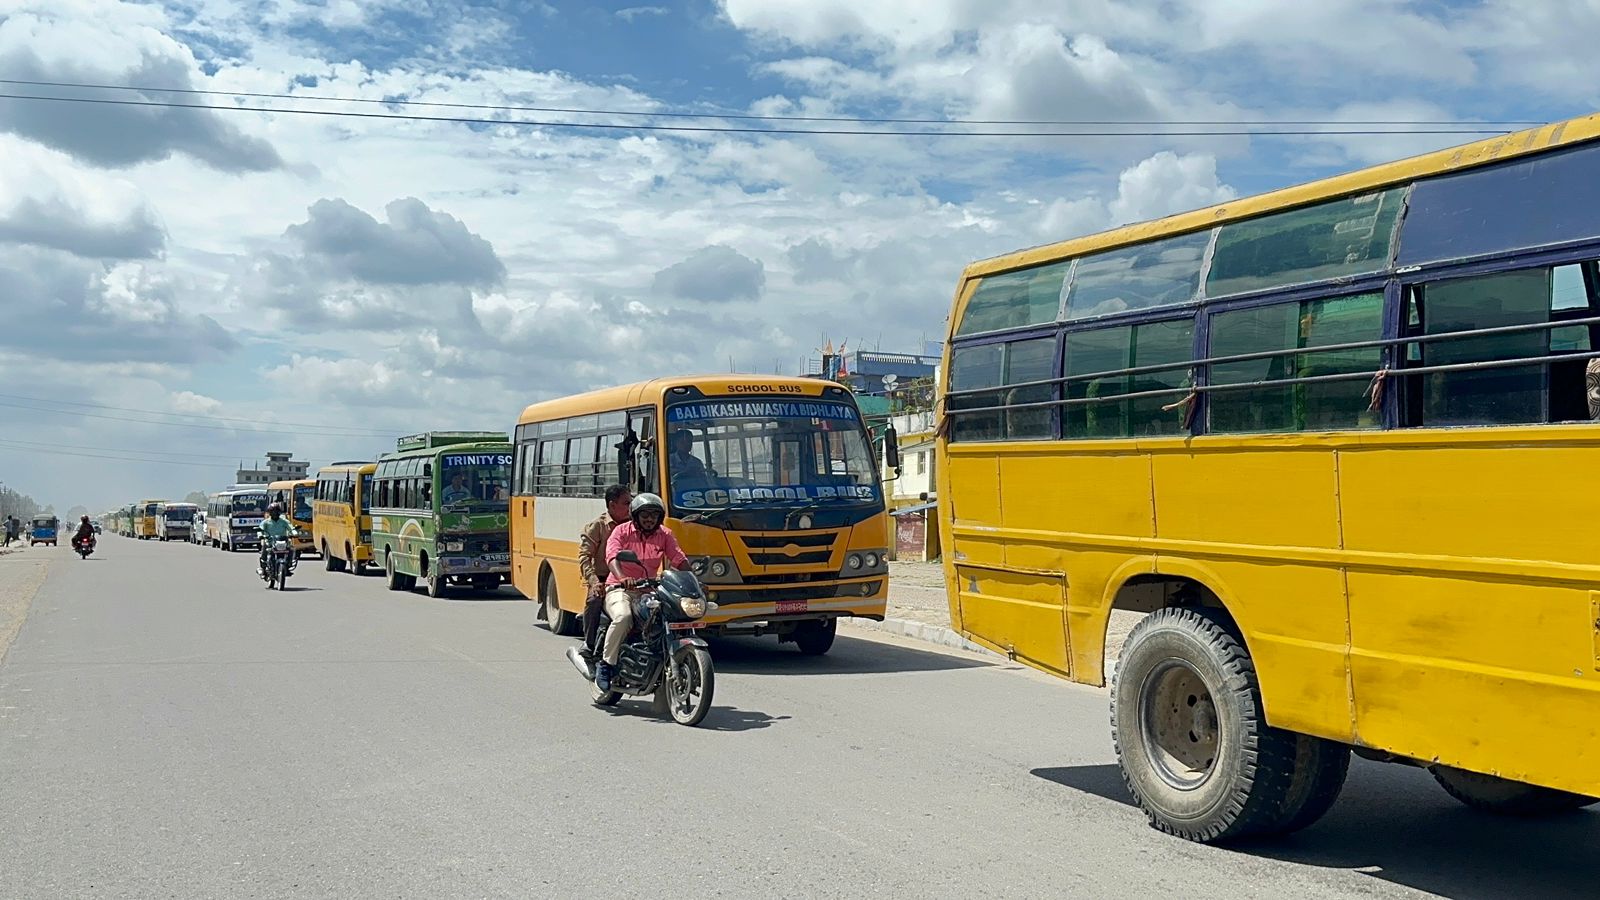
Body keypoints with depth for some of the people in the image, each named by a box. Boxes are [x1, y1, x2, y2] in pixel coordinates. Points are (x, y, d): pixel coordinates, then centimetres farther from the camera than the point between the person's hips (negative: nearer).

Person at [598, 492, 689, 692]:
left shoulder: (665, 535, 10)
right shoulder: (621, 531, -2)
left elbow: (680, 560, 0)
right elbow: (612, 557, -19)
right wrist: (622, 578, -40)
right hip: (619, 589, -4)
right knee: (623, 617, -36)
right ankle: (606, 664, -18)